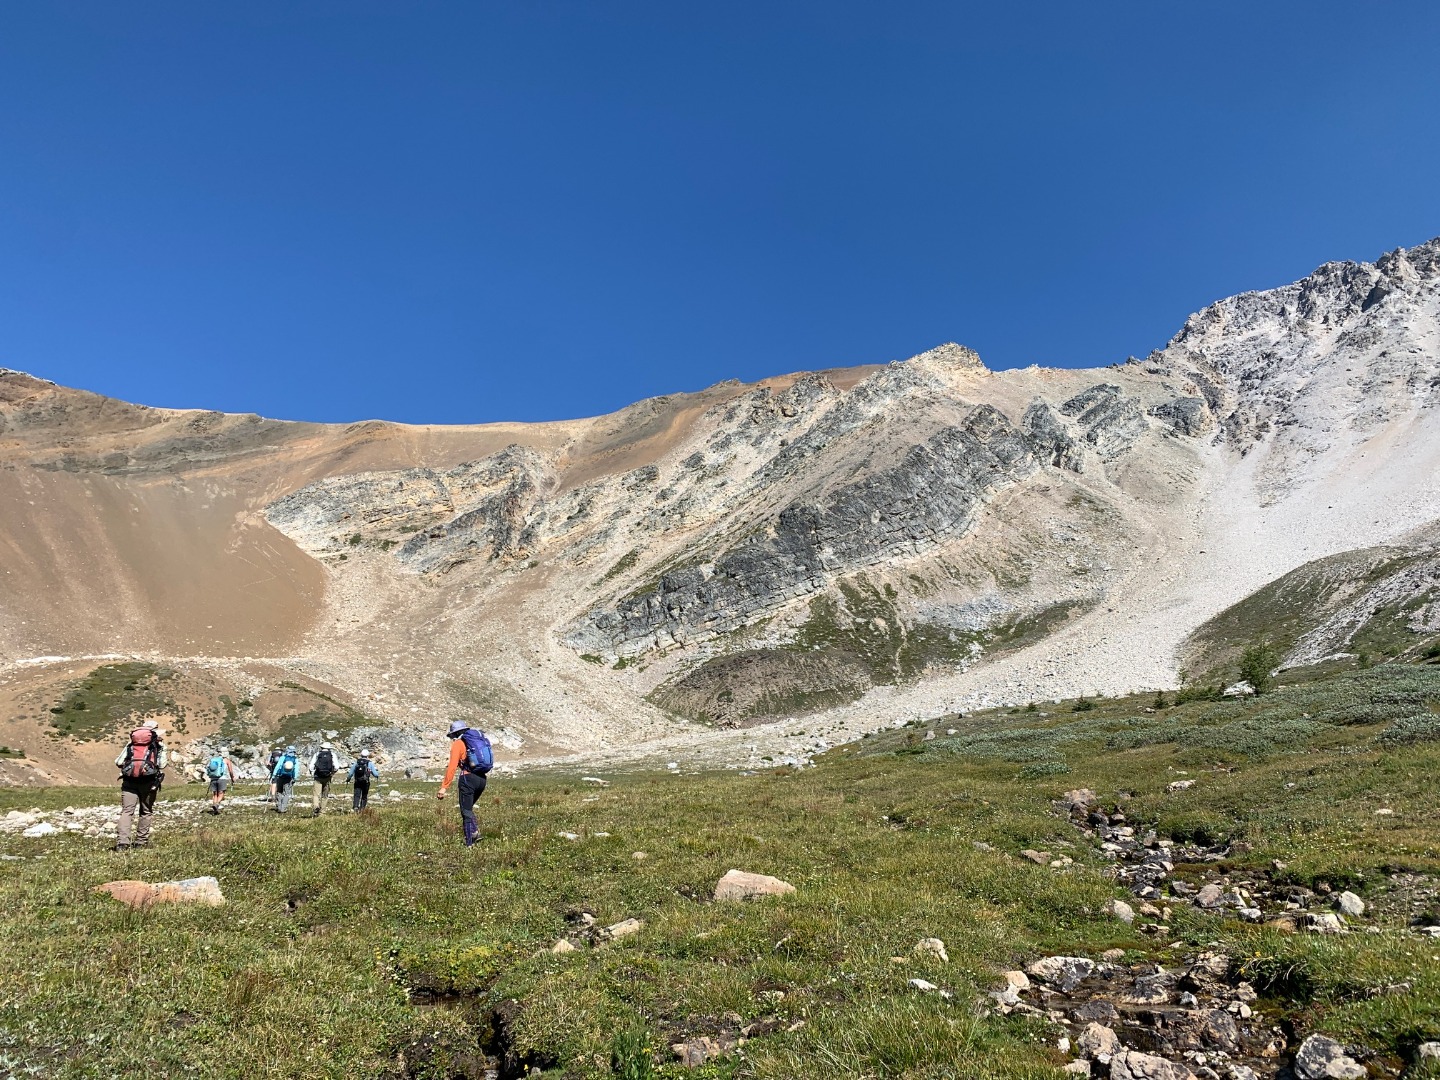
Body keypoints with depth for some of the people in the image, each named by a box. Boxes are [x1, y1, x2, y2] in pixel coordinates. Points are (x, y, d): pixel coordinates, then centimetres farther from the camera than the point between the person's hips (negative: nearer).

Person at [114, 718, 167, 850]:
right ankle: (141, 841, 14)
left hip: (129, 781, 2)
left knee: (127, 811, -2)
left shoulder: (130, 744, 16)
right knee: (146, 812, 12)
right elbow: (162, 765, -1)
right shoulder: (159, 745, 9)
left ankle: (122, 842, -17)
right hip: (148, 781, -1)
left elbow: (118, 762, 10)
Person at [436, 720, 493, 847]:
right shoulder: (479, 740, 17)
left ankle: (469, 843, 2)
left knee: (466, 811, 3)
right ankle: (475, 831, 6)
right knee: (468, 807, 23)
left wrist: (444, 787, -12)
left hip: (468, 778, -6)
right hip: (482, 779, 6)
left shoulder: (458, 744, -2)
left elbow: (452, 767, -11)